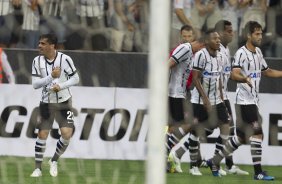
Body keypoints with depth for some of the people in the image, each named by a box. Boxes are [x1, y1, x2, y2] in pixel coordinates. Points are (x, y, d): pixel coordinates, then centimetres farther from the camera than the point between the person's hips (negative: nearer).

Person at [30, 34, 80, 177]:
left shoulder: (65, 59, -12)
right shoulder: (37, 61, -6)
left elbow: (75, 79, -4)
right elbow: (35, 84, -10)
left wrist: (61, 86, -20)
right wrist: (51, 76, -24)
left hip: (64, 102, -1)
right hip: (46, 103, 1)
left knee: (67, 134, -11)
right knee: (42, 135, -3)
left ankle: (54, 161, 13)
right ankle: (38, 168, 9)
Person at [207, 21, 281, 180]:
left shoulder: (258, 52, 14)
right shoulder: (242, 53, -14)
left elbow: (266, 71, 28)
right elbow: (234, 74, -28)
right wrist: (245, 79, -47)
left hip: (253, 100, 9)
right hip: (245, 100, -9)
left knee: (241, 137, 13)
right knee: (257, 134, -13)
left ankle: (215, 161, 23)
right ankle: (258, 172, -12)